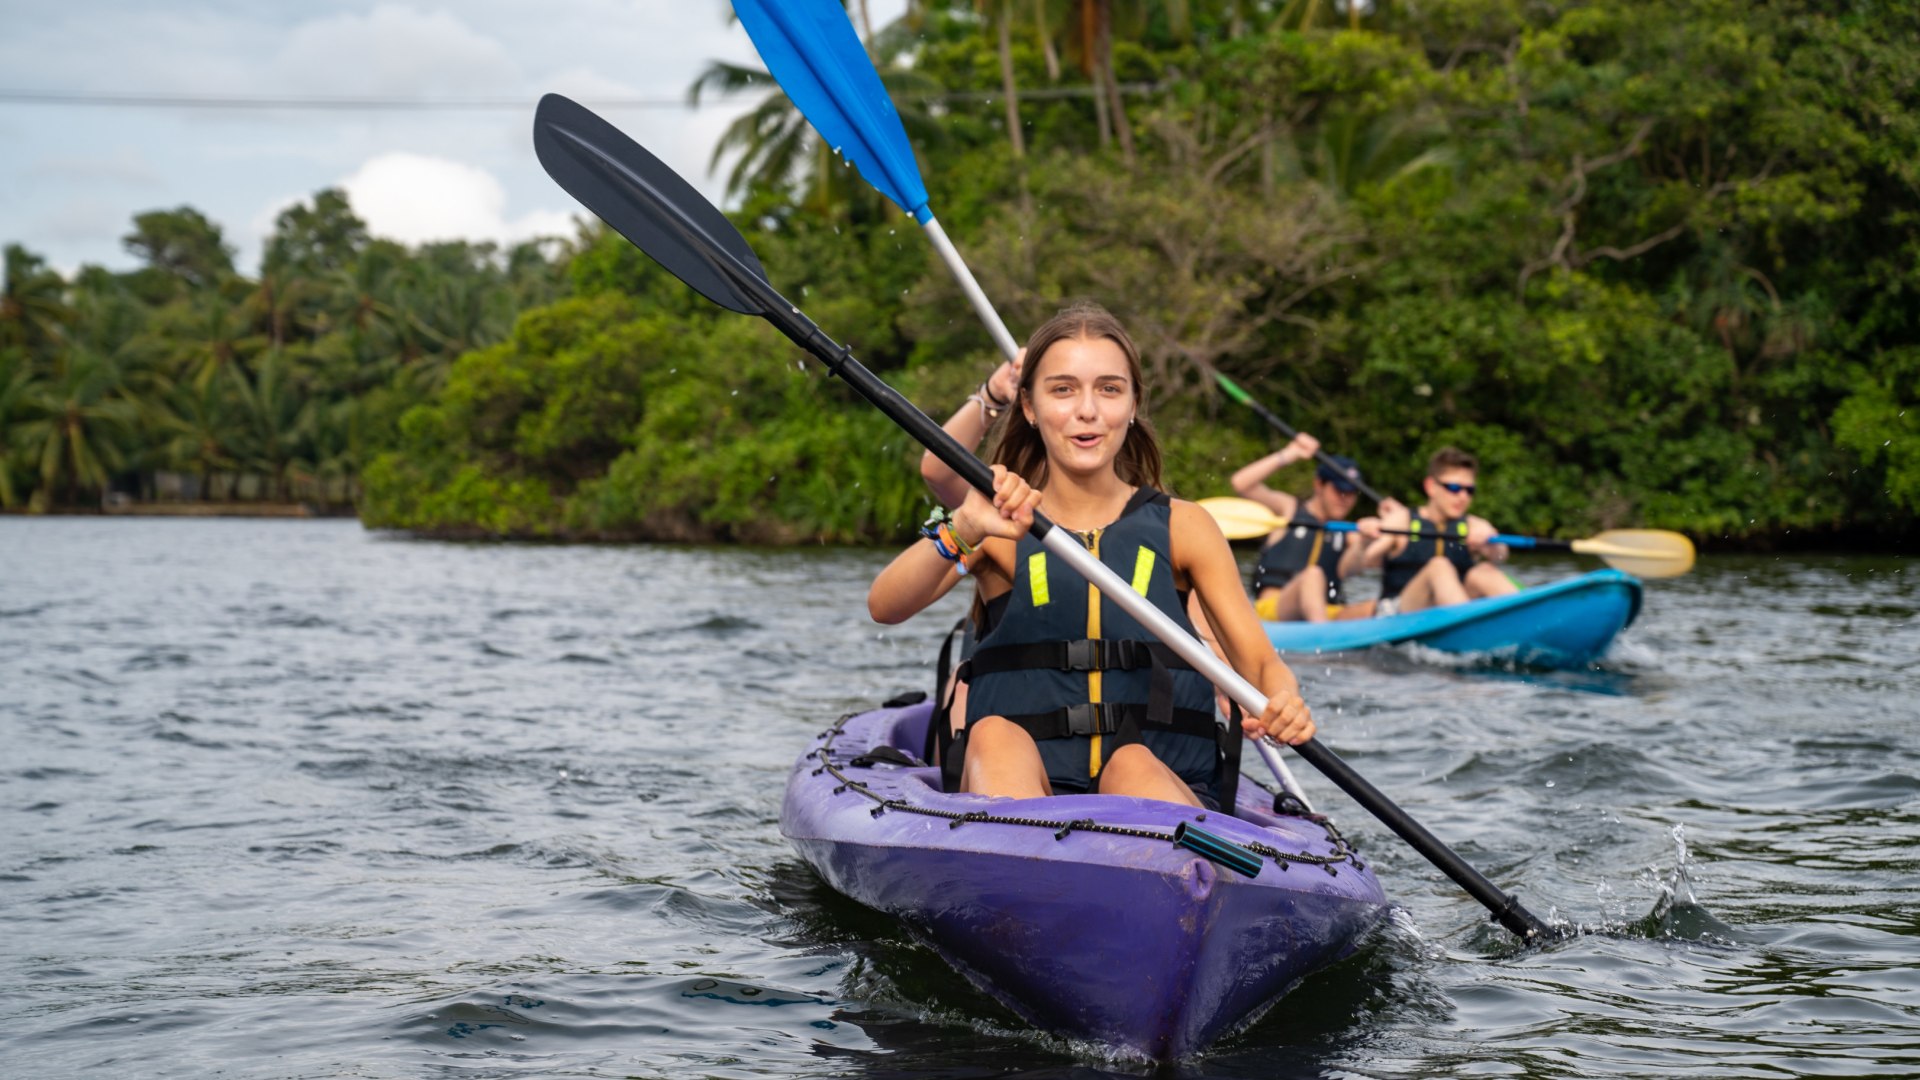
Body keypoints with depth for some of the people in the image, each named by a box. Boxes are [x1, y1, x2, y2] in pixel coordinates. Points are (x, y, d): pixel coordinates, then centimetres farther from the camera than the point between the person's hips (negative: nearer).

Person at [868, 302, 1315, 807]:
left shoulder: (1180, 527, 12)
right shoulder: (998, 529, 9)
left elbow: (1258, 658, 6)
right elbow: (884, 606, -9)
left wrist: (1282, 701, -20)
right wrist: (963, 532, -29)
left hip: (1167, 786, 1)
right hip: (1016, 784, -1)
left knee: (1132, 764, -32)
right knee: (996, 734, -32)